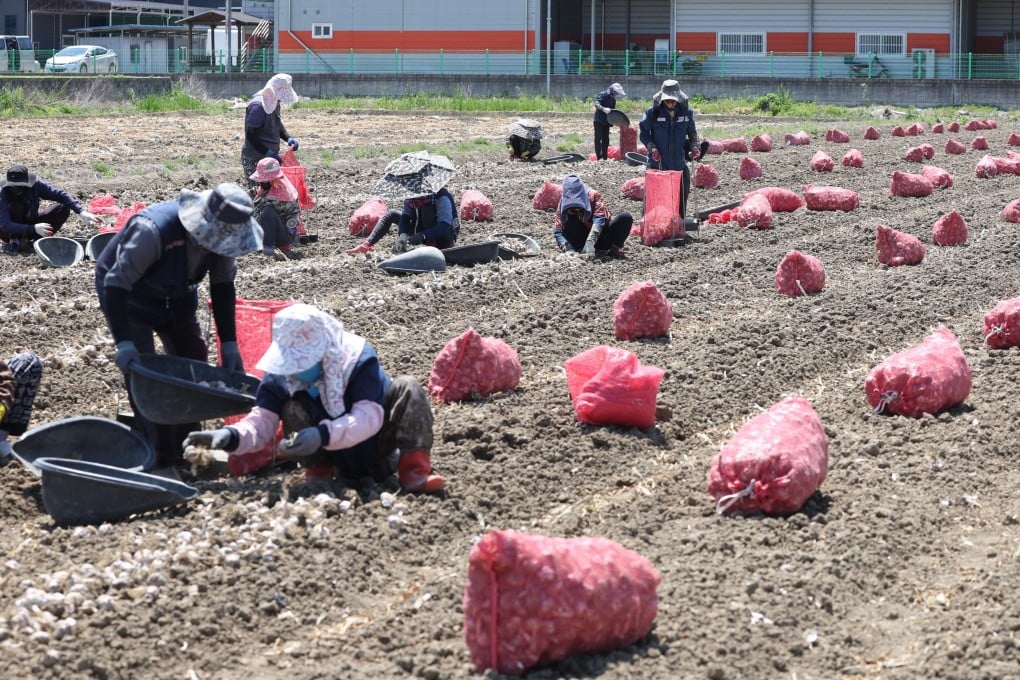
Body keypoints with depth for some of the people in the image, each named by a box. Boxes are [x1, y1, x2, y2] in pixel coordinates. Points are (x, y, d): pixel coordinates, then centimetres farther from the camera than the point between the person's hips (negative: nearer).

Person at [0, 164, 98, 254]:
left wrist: (81, 212, -33)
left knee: (63, 207, -15)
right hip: (13, 230, -5)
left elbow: (60, 194, -20)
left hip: (30, 222, 5)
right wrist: (34, 228, -48)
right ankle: (13, 240, -14)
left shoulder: (35, 185, -21)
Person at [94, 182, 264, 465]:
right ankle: (159, 458, -8)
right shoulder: (154, 230, -41)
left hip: (177, 294, 6)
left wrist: (229, 344, -10)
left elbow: (222, 287, -7)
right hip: (129, 294, -6)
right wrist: (124, 343, -40)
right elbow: (116, 285, -35)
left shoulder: (222, 233, -22)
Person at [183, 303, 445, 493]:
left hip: (378, 454, -2)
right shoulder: (280, 376, -14)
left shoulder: (358, 361, -24)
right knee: (293, 410, -23)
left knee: (407, 387, -25)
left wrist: (322, 435, -51)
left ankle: (413, 467, -27)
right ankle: (318, 472, -12)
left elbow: (368, 418, -35)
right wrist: (230, 437, -43)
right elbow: (261, 422, -20)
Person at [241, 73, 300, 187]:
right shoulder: (258, 106, -21)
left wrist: (288, 138, 2)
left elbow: (278, 125, 21)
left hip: (269, 157, 9)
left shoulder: (274, 102, 7)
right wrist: (267, 152, -28)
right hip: (255, 160, -9)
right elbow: (250, 134, -23)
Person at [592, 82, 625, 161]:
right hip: (599, 121, -8)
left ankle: (605, 157, 14)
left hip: (607, 121, 8)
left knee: (605, 139, 9)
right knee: (598, 139, -6)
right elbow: (596, 104, -25)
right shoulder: (603, 95, -12)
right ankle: (599, 157, -6)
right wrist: (604, 109, -41)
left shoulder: (613, 99, 12)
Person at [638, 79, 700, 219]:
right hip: (658, 164, -3)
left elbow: (692, 132, 15)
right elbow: (644, 132, 0)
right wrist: (651, 147, -16)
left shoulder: (686, 113, 1)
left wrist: (693, 146, -3)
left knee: (680, 200, 9)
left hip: (679, 164, 3)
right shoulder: (653, 112, -8)